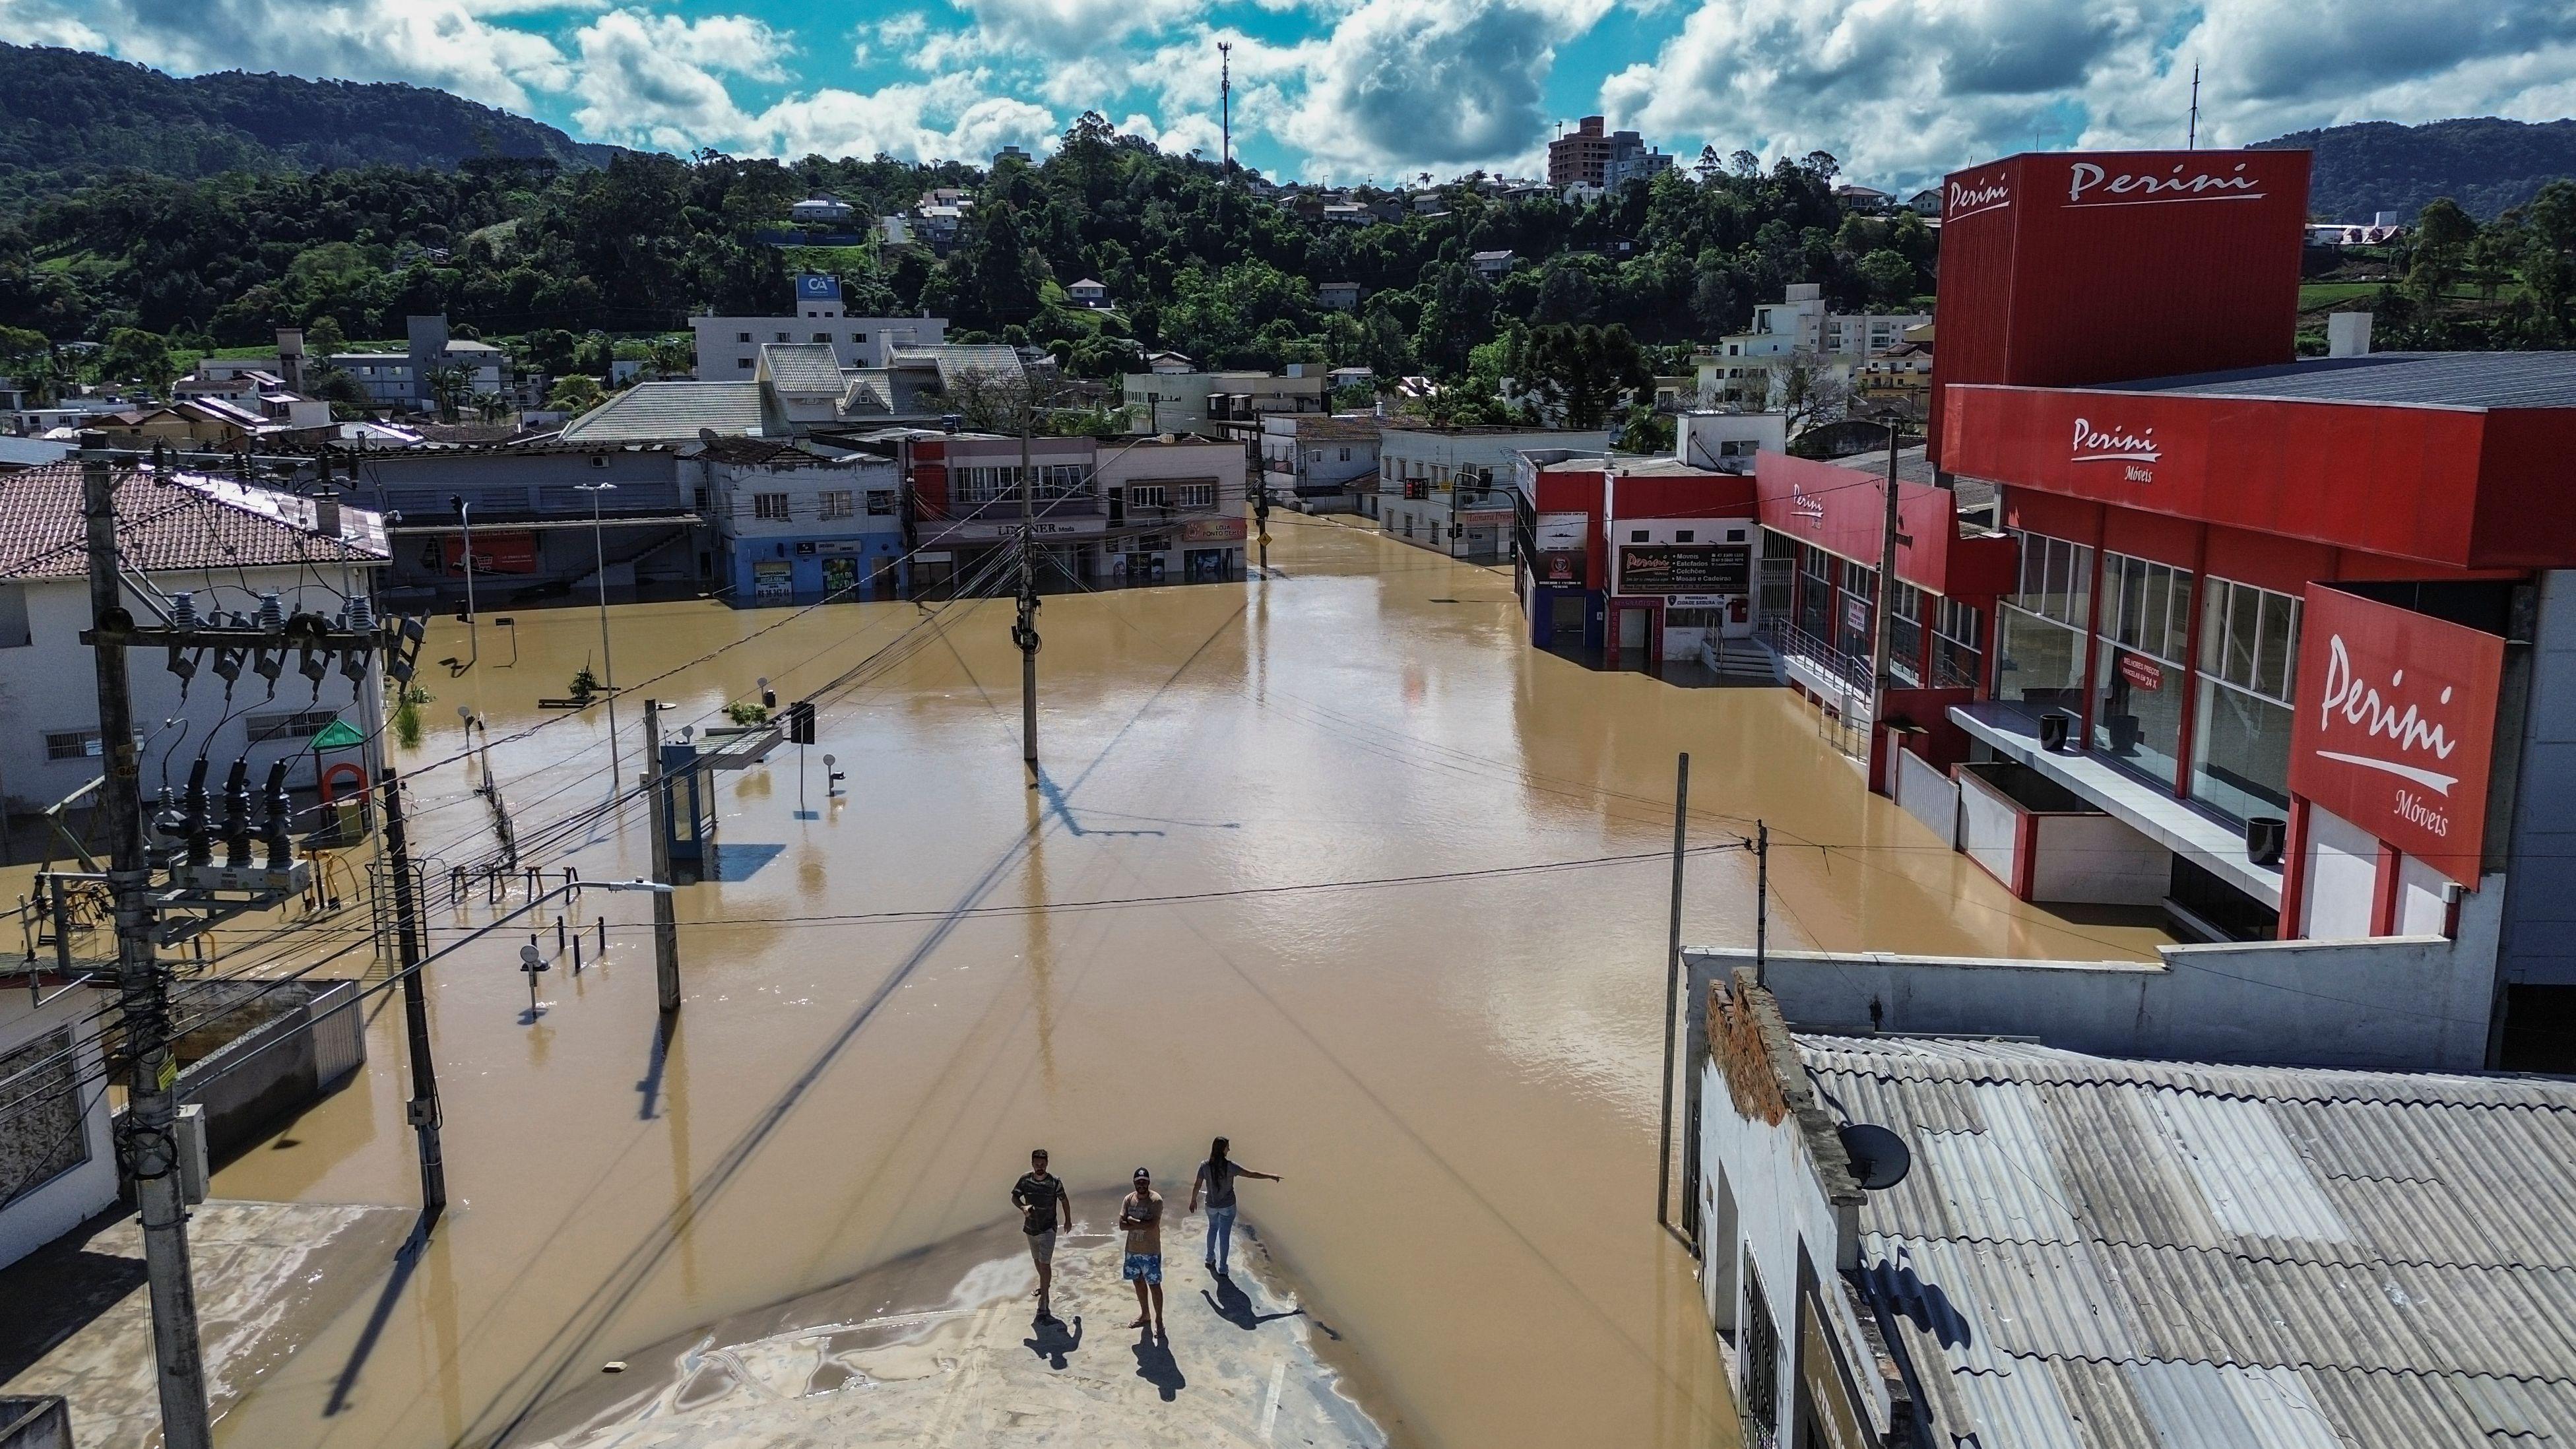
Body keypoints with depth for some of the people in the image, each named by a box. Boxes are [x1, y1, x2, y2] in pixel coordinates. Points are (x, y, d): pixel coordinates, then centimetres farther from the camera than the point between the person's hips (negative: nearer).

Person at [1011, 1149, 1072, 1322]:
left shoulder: (1055, 1182, -14)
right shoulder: (1025, 1179, -8)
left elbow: (1064, 1200, 0)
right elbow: (1014, 1197, 0)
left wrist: (1068, 1221, 10)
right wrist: (1023, 1207, -21)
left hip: (1048, 1229, -4)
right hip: (1031, 1228, 4)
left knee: (1045, 1263, -13)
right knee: (1036, 1260, 24)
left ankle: (1043, 1306, -13)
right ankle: (1045, 1284, 52)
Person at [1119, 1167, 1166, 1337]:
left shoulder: (1156, 1200, -17)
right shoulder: (1129, 1199, -1)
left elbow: (1152, 1225, -25)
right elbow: (1122, 1224, -7)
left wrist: (1132, 1220, -16)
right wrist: (1142, 1224, -19)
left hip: (1151, 1252, -6)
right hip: (1132, 1250, 6)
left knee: (1154, 1285, 1)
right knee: (1138, 1282, 18)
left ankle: (1159, 1321, 12)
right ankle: (1145, 1315, 36)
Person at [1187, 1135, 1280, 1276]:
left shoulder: (1205, 1166, -16)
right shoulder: (1230, 1166, -23)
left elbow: (1197, 1186, -6)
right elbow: (1251, 1174, -23)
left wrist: (1193, 1201, 10)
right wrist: (1270, 1176, -15)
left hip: (1212, 1205, 3)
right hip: (1228, 1206, -3)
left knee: (1213, 1228, 29)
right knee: (1225, 1235, 10)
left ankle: (1210, 1259, 40)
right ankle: (1222, 1268, 18)